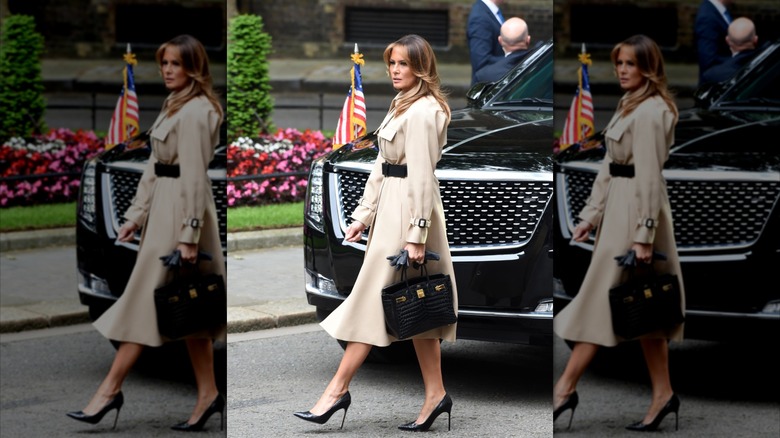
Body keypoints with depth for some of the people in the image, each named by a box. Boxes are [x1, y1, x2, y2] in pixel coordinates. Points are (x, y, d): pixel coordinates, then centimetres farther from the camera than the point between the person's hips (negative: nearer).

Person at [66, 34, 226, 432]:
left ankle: (111, 390, 1)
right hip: (164, 208, 10)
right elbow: (156, 167, 17)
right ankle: (208, 395, 14)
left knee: (146, 299, -4)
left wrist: (189, 235, -21)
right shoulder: (175, 106, 16)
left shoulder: (195, 112, -15)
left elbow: (194, 176, -19)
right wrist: (136, 215, 13)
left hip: (182, 212, -10)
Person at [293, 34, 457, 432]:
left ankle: (338, 389, 1)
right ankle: (435, 395, 13)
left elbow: (422, 176, -19)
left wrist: (417, 235, -21)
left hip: (409, 211, -10)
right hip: (390, 206, 10)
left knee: (373, 299, -4)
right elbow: (383, 166, 17)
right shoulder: (402, 106, 16)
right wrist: (363, 215, 13)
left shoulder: (423, 111, -15)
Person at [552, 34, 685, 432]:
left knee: (602, 300, -4)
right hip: (618, 206, 10)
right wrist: (591, 215, 13)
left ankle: (565, 389, 2)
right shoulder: (631, 107, 16)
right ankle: (662, 394, 15)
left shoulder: (650, 112, -16)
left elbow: (648, 176, -20)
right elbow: (610, 167, 17)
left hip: (636, 209, -10)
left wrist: (643, 234, -22)